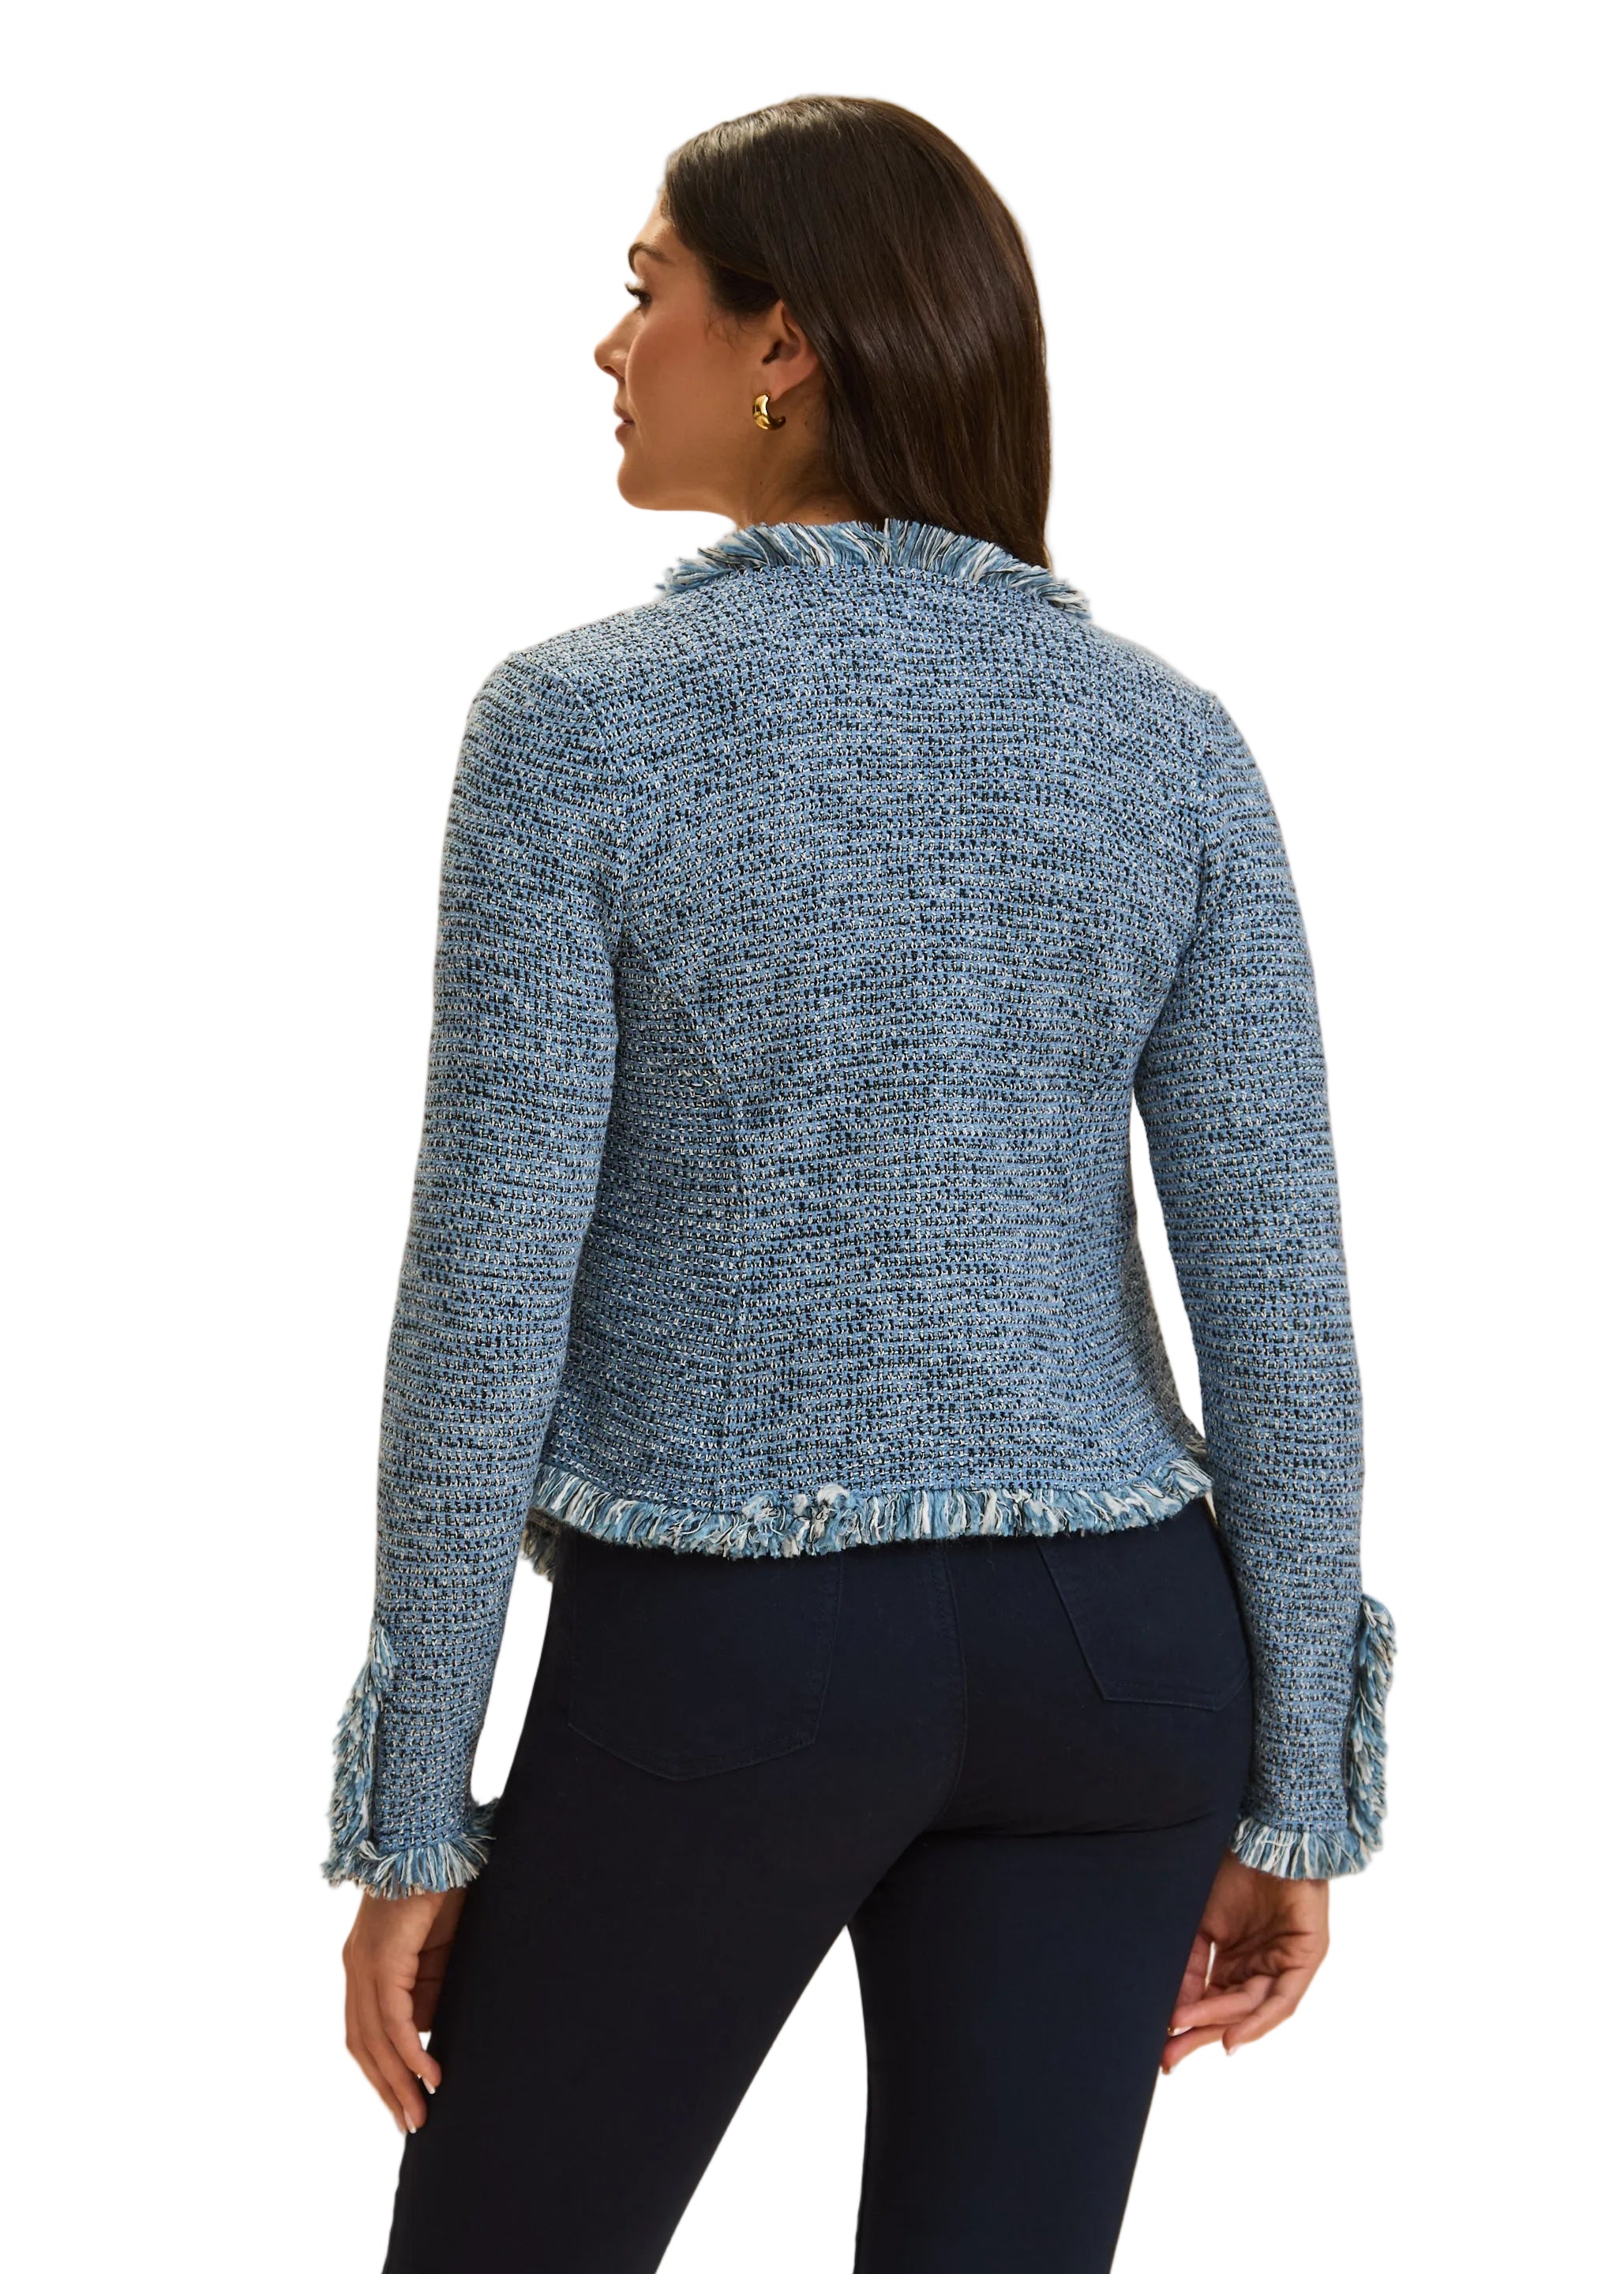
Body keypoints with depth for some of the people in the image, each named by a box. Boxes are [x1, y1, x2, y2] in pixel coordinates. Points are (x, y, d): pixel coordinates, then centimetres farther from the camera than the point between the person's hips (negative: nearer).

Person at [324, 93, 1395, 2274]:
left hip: (725, 1664, -3)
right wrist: (1295, 1790, 6)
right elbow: (1279, 1293, -3)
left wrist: (411, 1816, -4)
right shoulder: (1169, 739, 0)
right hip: (1099, 1646, 4)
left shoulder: (581, 719, -11)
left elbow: (488, 1296, -13)